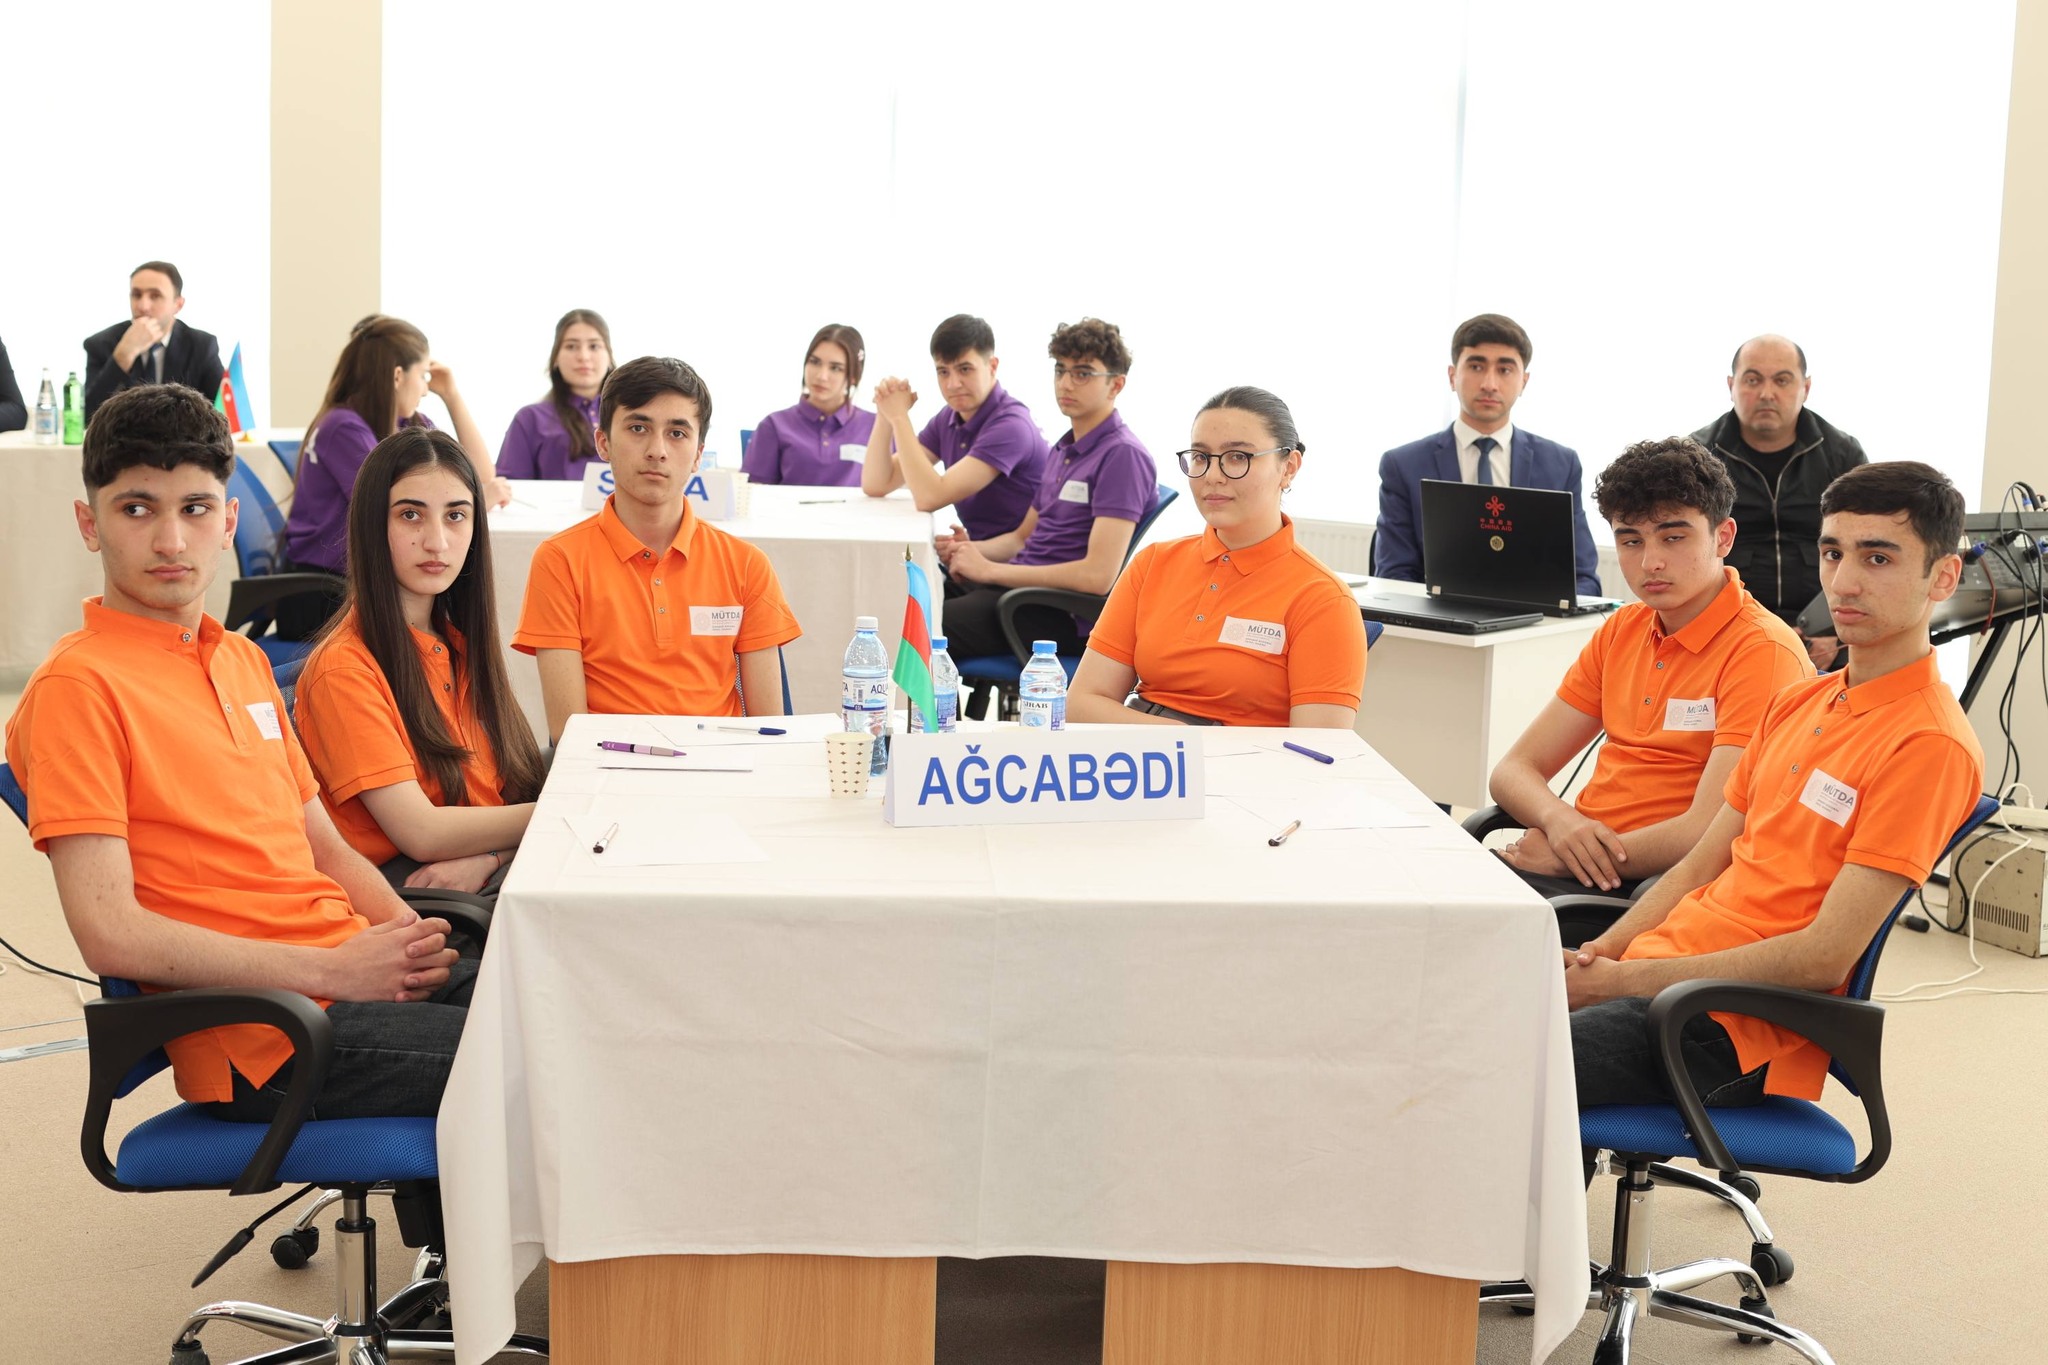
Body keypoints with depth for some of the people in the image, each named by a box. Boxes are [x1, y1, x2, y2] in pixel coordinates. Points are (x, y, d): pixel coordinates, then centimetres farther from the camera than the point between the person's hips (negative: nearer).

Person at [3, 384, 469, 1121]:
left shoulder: (245, 661, 18)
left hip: (357, 971, 8)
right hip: (265, 1040, -8)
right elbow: (111, 934, -15)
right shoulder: (76, 686, -8)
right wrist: (334, 968, -15)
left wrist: (408, 937, 2)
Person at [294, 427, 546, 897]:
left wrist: (484, 857, -13)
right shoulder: (343, 667, -10)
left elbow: (518, 790, 10)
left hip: (492, 876, 7)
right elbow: (421, 832, -15)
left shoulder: (460, 643, 15)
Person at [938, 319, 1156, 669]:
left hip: (1061, 613, -9)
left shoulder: (1123, 455, -12)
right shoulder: (1064, 450, 19)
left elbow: (1099, 575, -21)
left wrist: (988, 569, -16)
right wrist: (971, 550, 2)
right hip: (1017, 585, 9)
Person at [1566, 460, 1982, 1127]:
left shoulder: (1930, 744, -11)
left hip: (1728, 1028, -8)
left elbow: (1825, 957, -16)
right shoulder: (1798, 702, 16)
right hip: (1658, 968, 8)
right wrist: (1596, 955, -1)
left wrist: (1619, 980, -15)